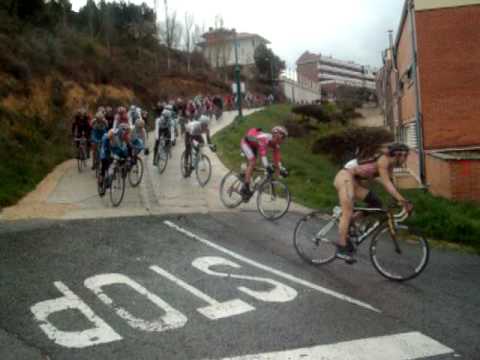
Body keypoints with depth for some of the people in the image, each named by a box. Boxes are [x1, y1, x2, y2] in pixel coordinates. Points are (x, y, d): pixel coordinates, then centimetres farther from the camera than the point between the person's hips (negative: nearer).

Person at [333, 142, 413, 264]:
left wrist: (402, 201, -1)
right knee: (348, 212, -16)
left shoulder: (389, 166, 12)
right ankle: (342, 248, -18)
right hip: (345, 177, -9)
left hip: (355, 182, 9)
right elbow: (386, 183, -22)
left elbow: (389, 185, 7)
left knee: (376, 203, 3)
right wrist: (401, 199, -28)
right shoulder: (383, 159, -15)